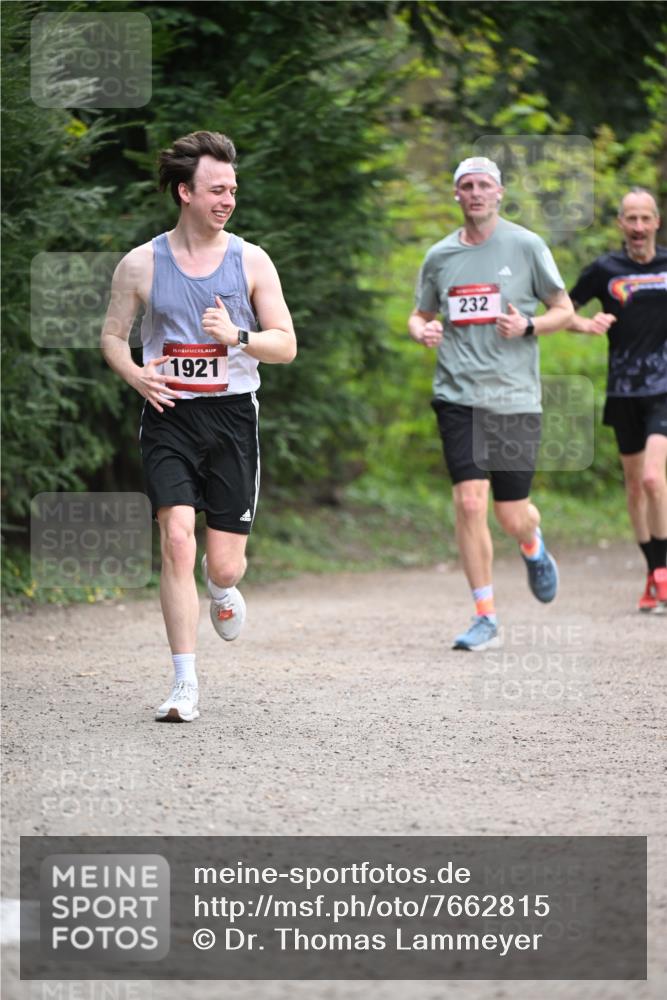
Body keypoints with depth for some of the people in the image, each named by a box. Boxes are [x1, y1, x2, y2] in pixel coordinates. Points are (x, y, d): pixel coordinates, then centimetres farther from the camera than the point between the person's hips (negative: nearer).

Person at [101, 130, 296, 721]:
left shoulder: (251, 262, 2)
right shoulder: (141, 264, 2)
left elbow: (286, 346, 2)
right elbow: (113, 336, 12)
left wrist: (238, 336, -18)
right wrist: (135, 374, -9)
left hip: (232, 413, 1)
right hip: (169, 414, -1)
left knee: (225, 563, 0)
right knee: (177, 539, -17)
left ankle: (223, 586, 42)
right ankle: (185, 684, -11)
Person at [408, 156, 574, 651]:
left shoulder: (526, 246, 0)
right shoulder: (440, 256, 7)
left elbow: (564, 310, 6)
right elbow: (420, 315, 20)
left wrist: (529, 326, -14)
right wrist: (422, 331, -3)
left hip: (515, 396, -1)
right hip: (458, 395, 1)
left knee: (512, 516, 1)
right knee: (469, 502, -11)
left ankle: (534, 548, 39)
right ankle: (486, 618, -1)